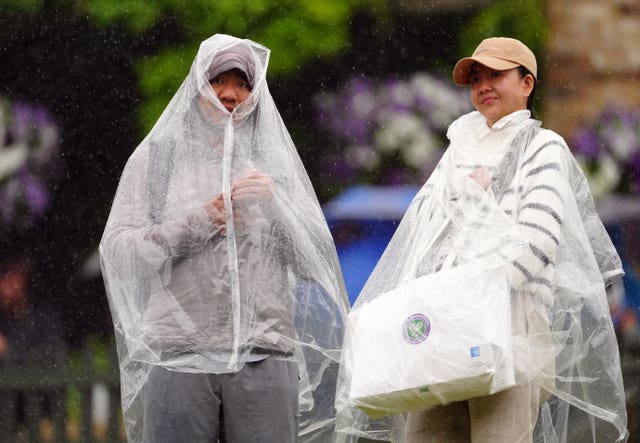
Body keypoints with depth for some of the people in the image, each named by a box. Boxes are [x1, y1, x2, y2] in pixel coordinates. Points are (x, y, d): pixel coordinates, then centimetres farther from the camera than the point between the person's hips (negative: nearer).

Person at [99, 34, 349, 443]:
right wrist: (202, 221, -5)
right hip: (178, 358, -1)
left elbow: (316, 266, 11)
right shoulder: (157, 156, 13)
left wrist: (275, 204, -4)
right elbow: (118, 249, 3)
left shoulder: (275, 164, 17)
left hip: (263, 359, 1)